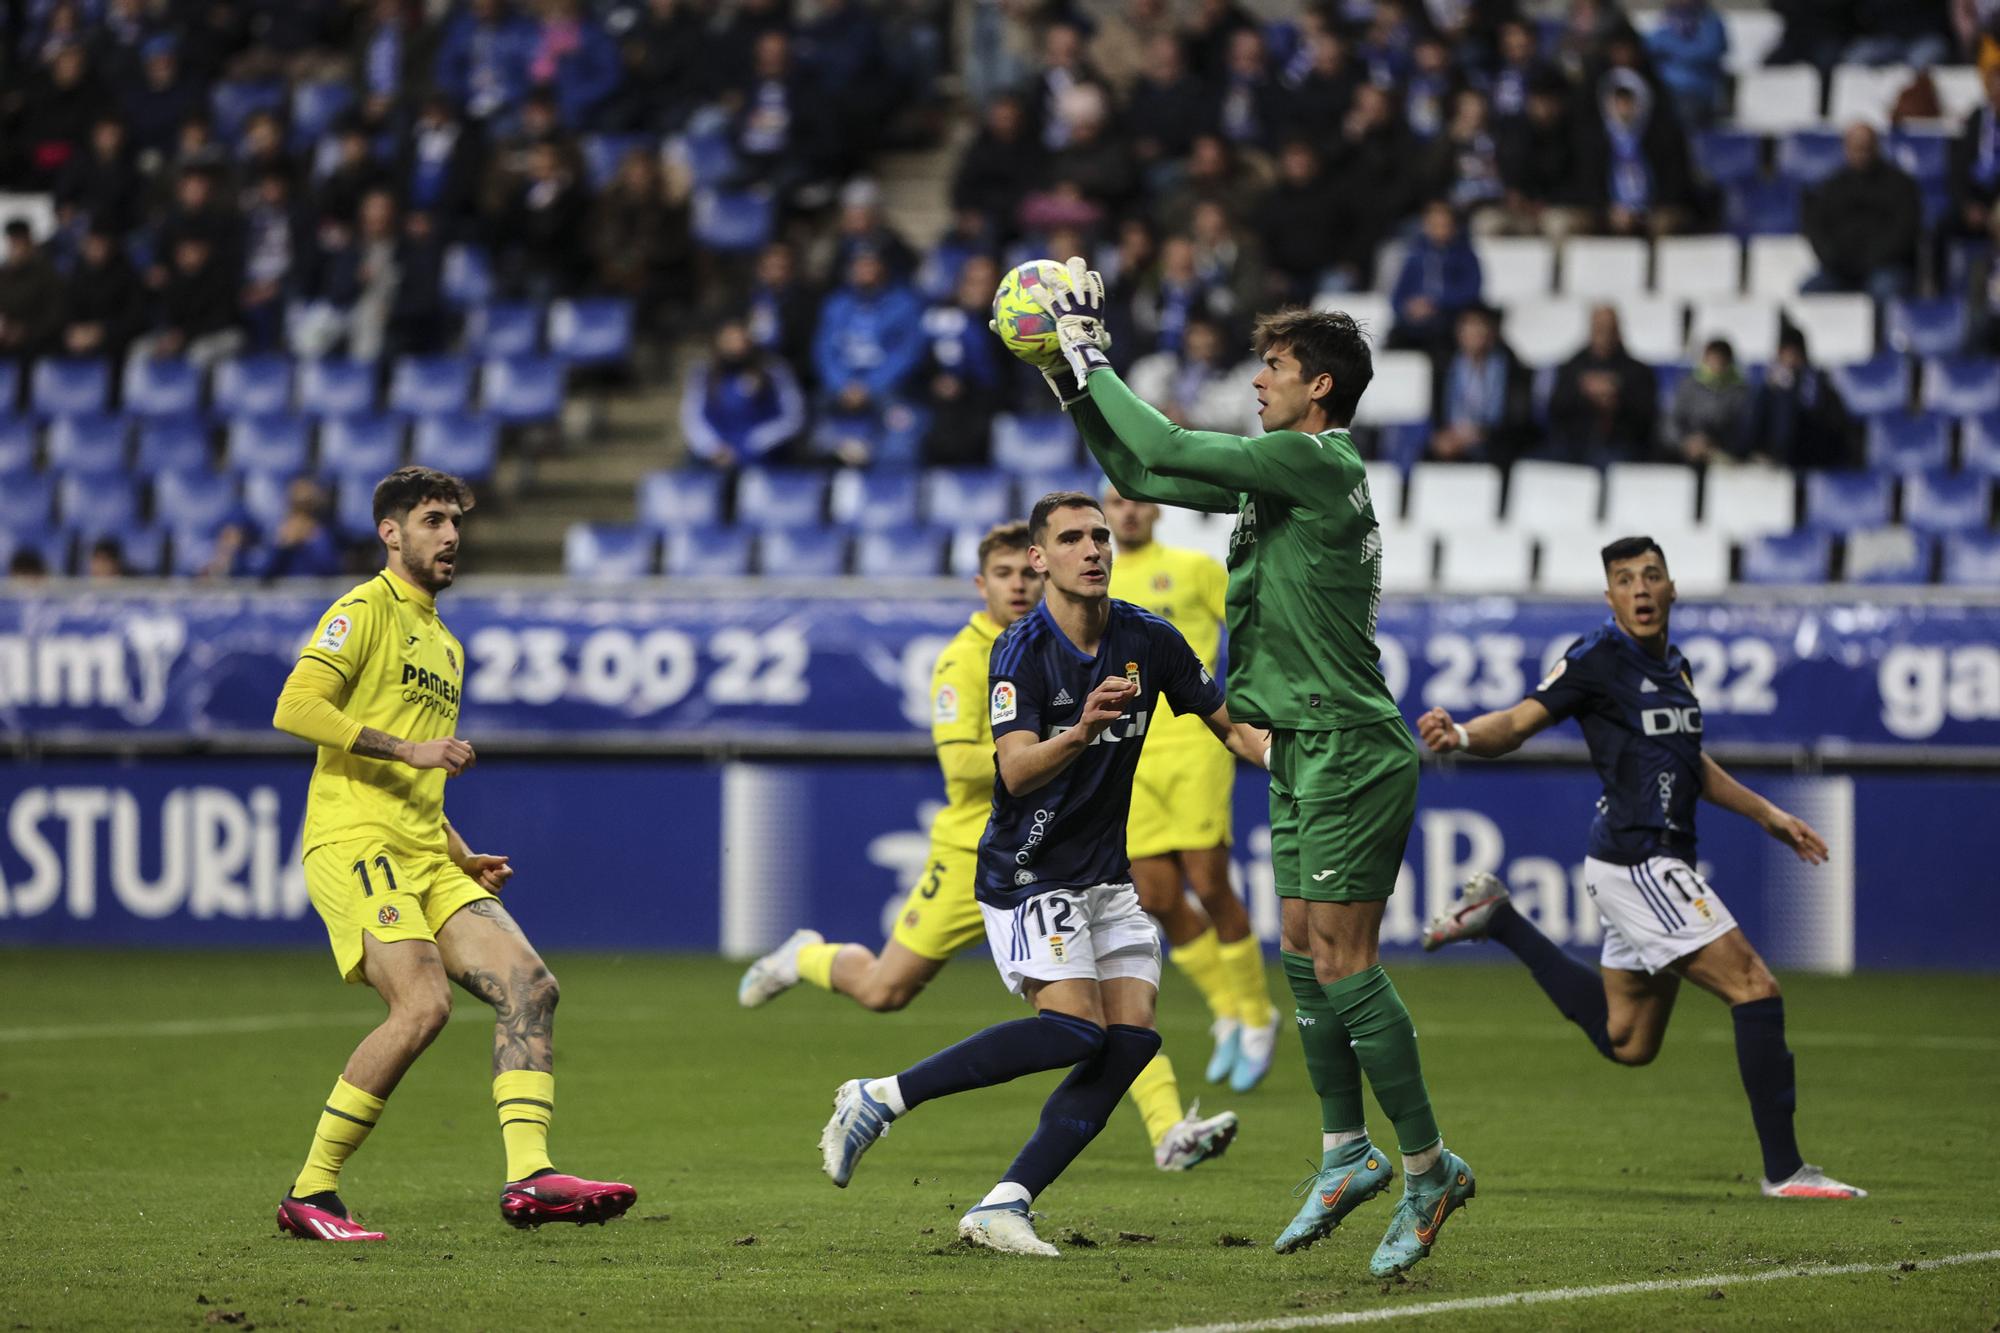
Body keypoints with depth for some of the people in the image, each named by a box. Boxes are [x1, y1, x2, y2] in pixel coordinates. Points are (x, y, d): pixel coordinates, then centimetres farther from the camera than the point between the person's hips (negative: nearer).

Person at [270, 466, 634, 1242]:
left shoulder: (446, 646, 27)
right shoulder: (367, 610, 0)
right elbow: (294, 708, -14)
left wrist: (464, 858, 20)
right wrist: (407, 747, -18)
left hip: (426, 862, 8)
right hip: (354, 843, -8)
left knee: (528, 986, -10)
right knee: (423, 1004, -23)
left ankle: (529, 1176, -18)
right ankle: (309, 1194, -13)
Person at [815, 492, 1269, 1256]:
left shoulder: (1149, 641, 1)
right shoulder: (1022, 651, -15)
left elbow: (1230, 725, 12)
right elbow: (1016, 770, -26)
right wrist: (1082, 730, -45)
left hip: (1105, 874, 6)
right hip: (1027, 872, -6)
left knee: (1132, 1035, -11)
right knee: (1075, 1028, -23)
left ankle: (1005, 1205, -12)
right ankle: (880, 1099, -13)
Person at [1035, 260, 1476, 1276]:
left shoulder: (1319, 462, -15)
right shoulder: (1281, 468, 14)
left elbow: (1166, 450, -18)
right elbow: (1138, 475, 20)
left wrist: (1092, 358, -8)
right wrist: (1070, 374, 13)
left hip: (1350, 753, -10)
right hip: (1307, 750, 10)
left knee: (1342, 963, -9)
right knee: (1303, 951, 12)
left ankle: (1429, 1167, -4)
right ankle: (1347, 1152, 19)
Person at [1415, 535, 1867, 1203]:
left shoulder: (1673, 666, 14)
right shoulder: (1600, 657, -10)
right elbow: (1519, 722, -15)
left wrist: (1767, 814, 31)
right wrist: (1460, 736, -36)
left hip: (1650, 866, 9)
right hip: (1637, 864, -9)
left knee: (1626, 1041, 19)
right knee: (1754, 989, -12)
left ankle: (1499, 921, 25)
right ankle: (1783, 1169, -8)